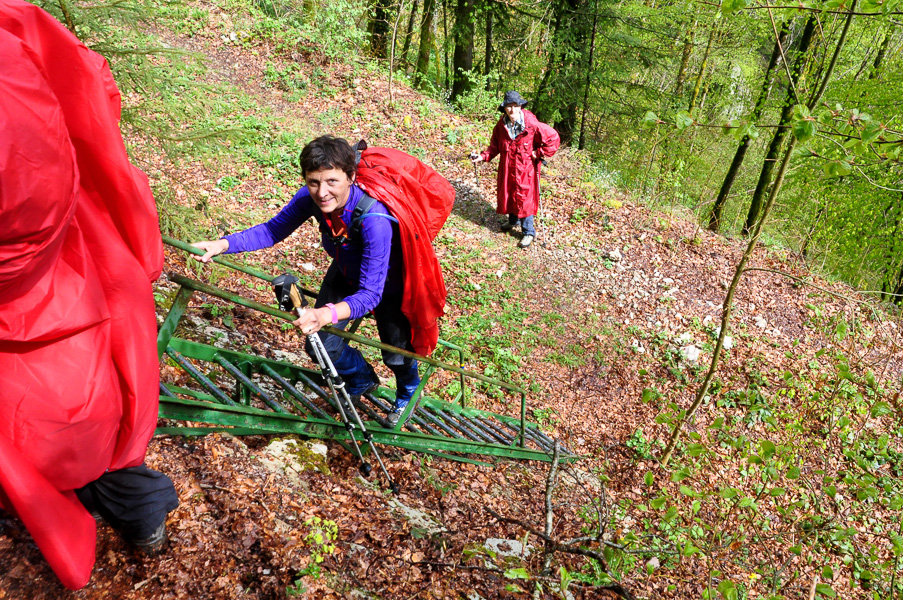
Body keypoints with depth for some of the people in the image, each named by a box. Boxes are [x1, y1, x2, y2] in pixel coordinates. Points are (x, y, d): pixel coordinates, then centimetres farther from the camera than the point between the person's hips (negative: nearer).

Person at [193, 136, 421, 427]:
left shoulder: (374, 219, -44)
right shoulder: (309, 198, -27)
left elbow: (370, 294, -44)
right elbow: (273, 230, -12)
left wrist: (329, 314, -61)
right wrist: (222, 244, -25)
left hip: (386, 286, -5)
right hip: (345, 274, 5)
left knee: (396, 353, 9)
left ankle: (408, 392, 49)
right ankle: (362, 380, 42)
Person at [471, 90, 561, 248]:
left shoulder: (532, 124, -18)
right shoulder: (501, 125, -3)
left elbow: (553, 138, -13)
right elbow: (495, 146, 7)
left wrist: (539, 154, -12)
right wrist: (483, 156, -7)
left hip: (525, 168, -5)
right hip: (507, 167, 5)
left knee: (524, 198, 0)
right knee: (507, 193, 19)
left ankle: (529, 232, 14)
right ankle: (513, 219, 47)